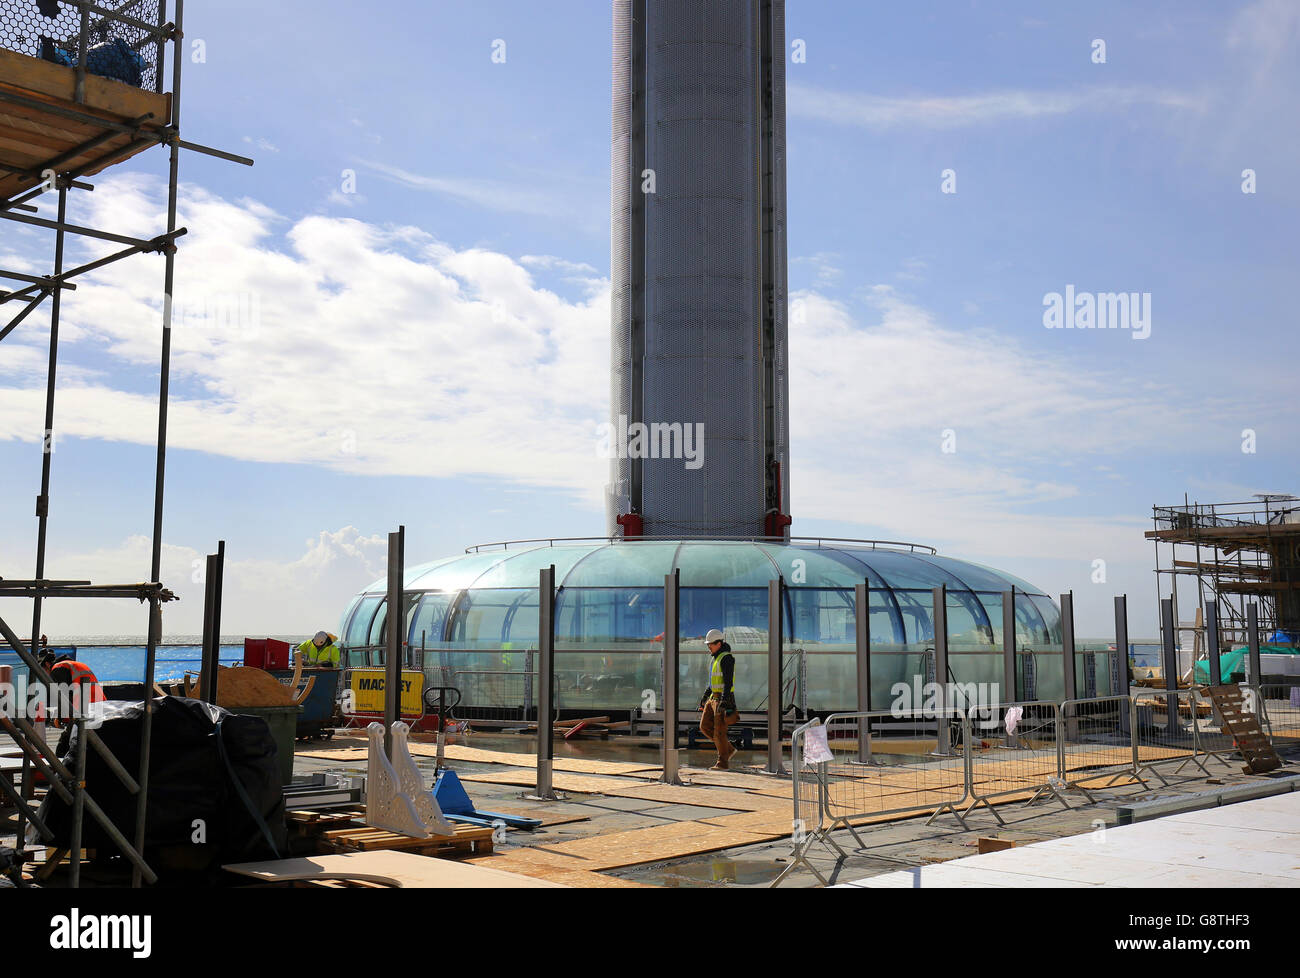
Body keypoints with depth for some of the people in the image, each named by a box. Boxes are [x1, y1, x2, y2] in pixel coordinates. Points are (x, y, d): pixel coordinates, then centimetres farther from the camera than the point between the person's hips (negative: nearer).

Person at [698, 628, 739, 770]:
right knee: (705, 727, 7)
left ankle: (722, 763, 1)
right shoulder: (715, 658, 15)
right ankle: (728, 749, 16)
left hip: (723, 698, -10)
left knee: (719, 732, -7)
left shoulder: (727, 658, -16)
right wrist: (704, 696, 22)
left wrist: (724, 701, -28)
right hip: (713, 697, 10)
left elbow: (728, 681, -22)